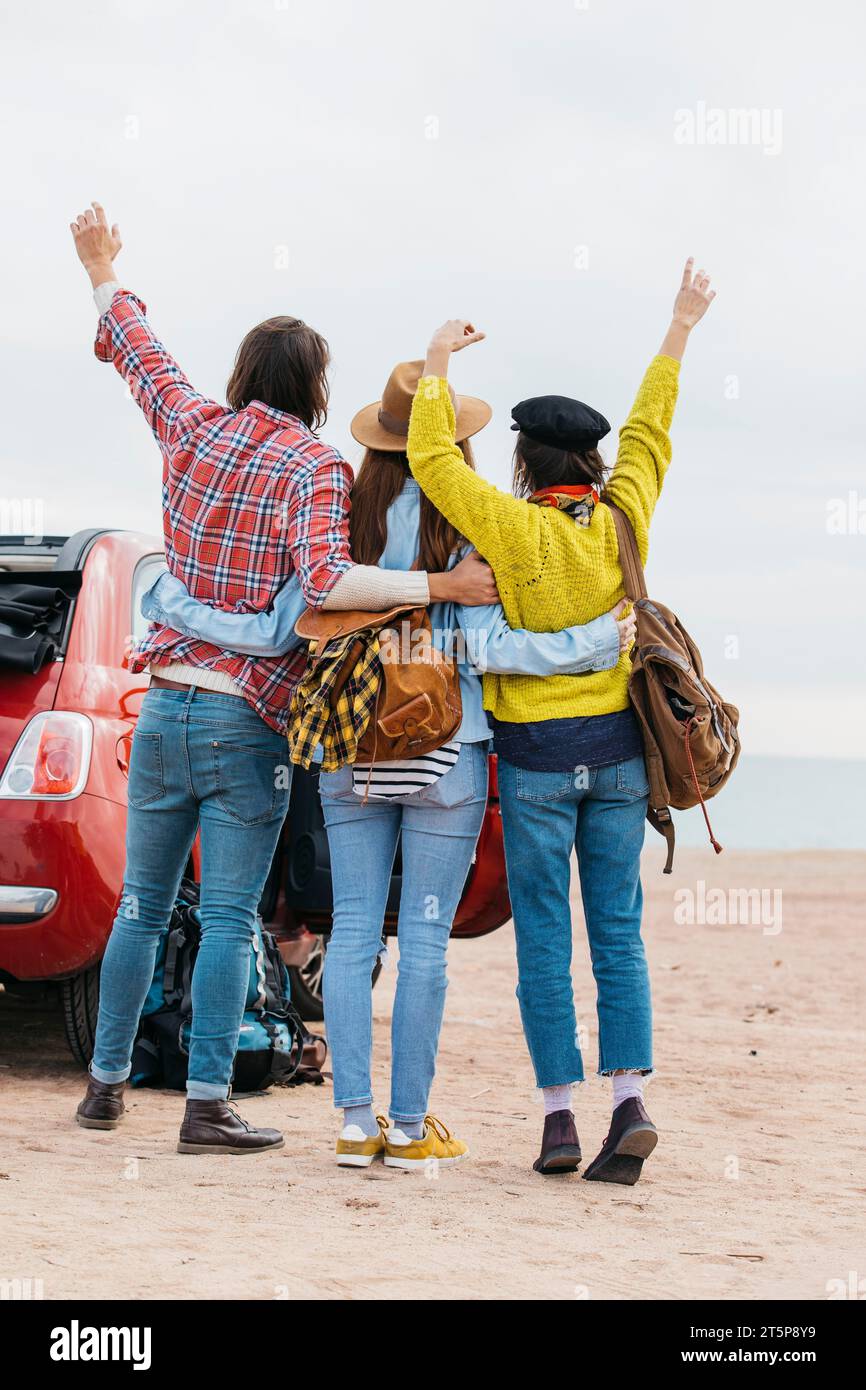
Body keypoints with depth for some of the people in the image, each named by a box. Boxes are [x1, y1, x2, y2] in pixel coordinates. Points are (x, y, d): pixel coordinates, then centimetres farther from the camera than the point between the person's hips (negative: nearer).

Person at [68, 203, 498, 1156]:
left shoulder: (193, 430, 5)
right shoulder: (312, 467, -10)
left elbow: (137, 351, 23)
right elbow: (325, 580, -26)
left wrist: (103, 276, 41)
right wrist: (442, 586, -27)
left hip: (165, 708, 5)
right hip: (249, 721, -5)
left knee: (142, 905, 15)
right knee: (228, 917, -2)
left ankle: (106, 1083, 21)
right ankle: (206, 1107, -4)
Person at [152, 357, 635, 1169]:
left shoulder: (343, 524, 1)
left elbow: (277, 632, -2)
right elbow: (489, 646, -13)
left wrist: (169, 604, 9)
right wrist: (596, 643, -7)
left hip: (351, 757, 3)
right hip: (443, 754, -3)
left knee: (352, 932, 7)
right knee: (425, 940, 2)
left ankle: (356, 1122, 6)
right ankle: (409, 1126, 6)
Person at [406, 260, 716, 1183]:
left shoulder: (517, 528, -11)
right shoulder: (623, 521, 0)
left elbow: (432, 458, -6)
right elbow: (648, 431, 15)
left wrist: (439, 360, 6)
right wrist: (680, 329, 27)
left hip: (536, 755, -3)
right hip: (618, 748, 3)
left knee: (544, 939, 2)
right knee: (618, 933, 6)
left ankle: (559, 1116, 0)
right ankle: (631, 1100, -7)